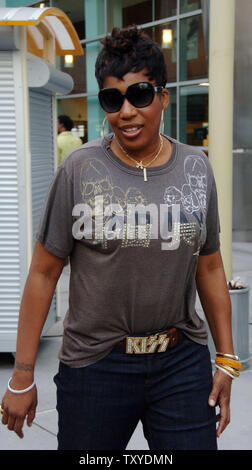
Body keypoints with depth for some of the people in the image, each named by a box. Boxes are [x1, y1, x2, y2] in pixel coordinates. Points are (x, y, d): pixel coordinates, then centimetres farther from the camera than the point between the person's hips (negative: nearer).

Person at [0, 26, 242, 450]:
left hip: (183, 365, 2)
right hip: (95, 366, -2)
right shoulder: (79, 170, -7)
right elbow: (43, 273, -5)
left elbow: (209, 268, 7)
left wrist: (226, 360, 6)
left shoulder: (196, 168, 2)